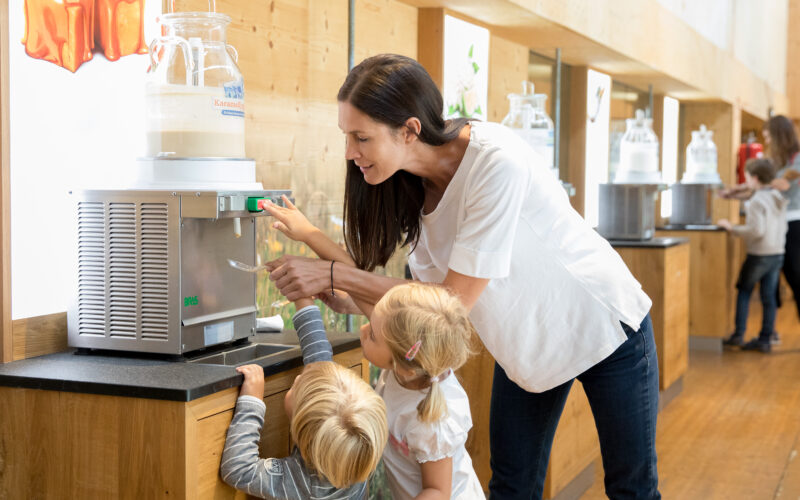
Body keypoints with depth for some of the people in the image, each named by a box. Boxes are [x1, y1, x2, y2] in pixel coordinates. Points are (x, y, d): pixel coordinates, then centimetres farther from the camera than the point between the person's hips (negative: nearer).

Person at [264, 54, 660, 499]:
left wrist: (334, 274, -30)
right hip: (526, 343, 6)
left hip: (604, 327, -6)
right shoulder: (414, 189, -11)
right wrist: (333, 295, -20)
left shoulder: (497, 161, -34)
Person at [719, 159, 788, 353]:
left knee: (743, 290, 8)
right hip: (778, 254, 7)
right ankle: (765, 339, 9)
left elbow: (757, 230, -25)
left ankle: (738, 335, 6)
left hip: (759, 255, -7)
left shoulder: (757, 201, -16)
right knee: (768, 296, 7)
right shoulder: (778, 198, 9)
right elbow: (782, 227, 14)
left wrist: (732, 228, -17)